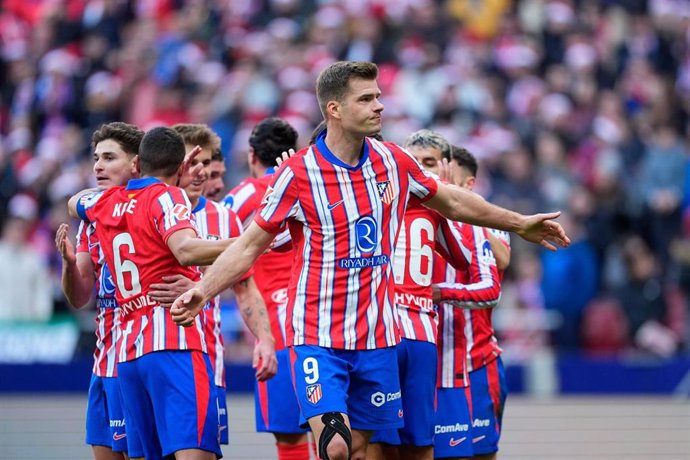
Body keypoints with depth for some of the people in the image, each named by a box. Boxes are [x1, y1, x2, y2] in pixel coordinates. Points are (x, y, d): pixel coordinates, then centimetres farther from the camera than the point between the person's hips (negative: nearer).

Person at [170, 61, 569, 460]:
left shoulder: (394, 162, 3)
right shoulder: (298, 173, -10)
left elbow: (451, 201, 21)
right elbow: (248, 247, -4)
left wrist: (520, 224, 29)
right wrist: (202, 291, -17)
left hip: (377, 338, 4)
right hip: (318, 338, -4)